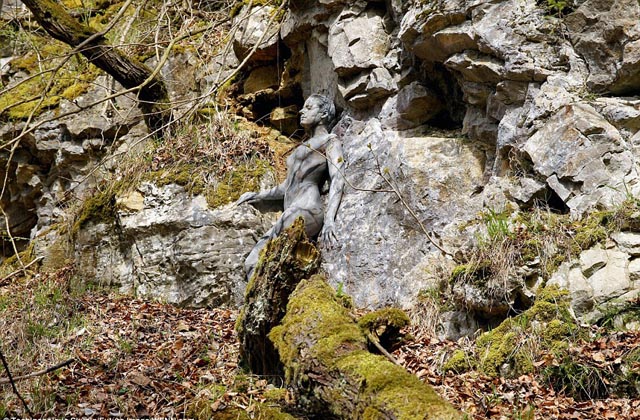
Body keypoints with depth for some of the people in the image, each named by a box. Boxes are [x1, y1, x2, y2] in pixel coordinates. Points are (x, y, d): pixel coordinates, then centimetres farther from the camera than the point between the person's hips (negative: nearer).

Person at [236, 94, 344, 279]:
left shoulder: (330, 141, 6)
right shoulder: (304, 147, 32)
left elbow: (338, 180, -9)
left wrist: (329, 219, -22)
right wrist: (257, 196, 33)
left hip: (305, 212, -9)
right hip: (291, 214, 9)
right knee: (251, 263, -6)